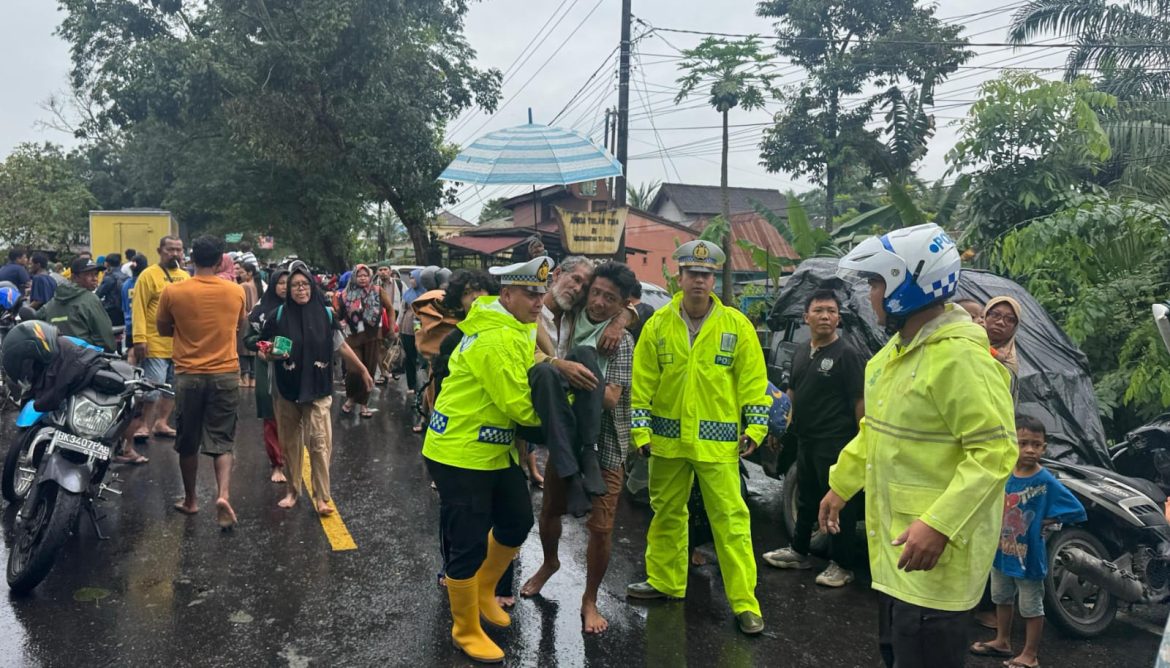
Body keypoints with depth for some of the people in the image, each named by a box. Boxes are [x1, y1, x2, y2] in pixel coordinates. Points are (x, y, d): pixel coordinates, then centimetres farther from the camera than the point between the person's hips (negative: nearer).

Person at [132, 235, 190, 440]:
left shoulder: (185, 276, 13)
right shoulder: (149, 275, -6)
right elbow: (139, 308, -11)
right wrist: (139, 338, -18)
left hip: (181, 344, 7)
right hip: (156, 344, -6)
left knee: (173, 387, 13)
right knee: (152, 387, -5)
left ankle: (161, 422, 25)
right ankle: (145, 426, 6)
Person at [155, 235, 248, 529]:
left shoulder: (173, 292, -8)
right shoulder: (236, 291, -3)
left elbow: (163, 329, 7)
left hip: (189, 375, 0)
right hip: (226, 374, 1)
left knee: (188, 442, 14)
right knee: (221, 441, 6)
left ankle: (190, 499, 27)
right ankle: (224, 494, -13)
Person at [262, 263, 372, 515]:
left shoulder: (326, 314, -1)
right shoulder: (277, 316, -4)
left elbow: (342, 347, 10)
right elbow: (263, 351, 4)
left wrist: (363, 371, 15)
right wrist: (270, 355, -19)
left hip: (317, 390, 0)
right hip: (286, 389, 1)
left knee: (320, 442, -7)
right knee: (289, 443, 10)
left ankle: (323, 497, -1)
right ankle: (292, 491, 25)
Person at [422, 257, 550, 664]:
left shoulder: (514, 328, 7)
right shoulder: (495, 339, -26)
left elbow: (528, 374, 13)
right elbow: (519, 406, -24)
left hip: (495, 450, 10)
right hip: (460, 454, -10)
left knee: (518, 522, 20)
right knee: (468, 545, 1)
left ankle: (483, 592, 42)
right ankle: (466, 632, 21)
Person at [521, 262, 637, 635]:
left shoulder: (622, 342, -12)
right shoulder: (572, 326, 1)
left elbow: (610, 397, -20)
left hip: (604, 446, -4)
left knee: (600, 527, 0)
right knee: (549, 510, 18)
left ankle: (589, 600, 20)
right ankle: (550, 563, 48)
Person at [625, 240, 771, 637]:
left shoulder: (736, 325, -3)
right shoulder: (657, 325, 0)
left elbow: (753, 381, 0)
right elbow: (642, 383, 2)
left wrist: (755, 428, -4)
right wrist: (641, 429, -1)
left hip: (717, 440, -2)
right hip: (668, 438, 3)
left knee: (730, 519, -1)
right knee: (667, 513, 16)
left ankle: (744, 601, 10)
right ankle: (665, 582, 34)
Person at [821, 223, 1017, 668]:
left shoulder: (960, 357, -22)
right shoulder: (898, 349, 11)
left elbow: (995, 451, -27)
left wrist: (938, 525, -32)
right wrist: (840, 485, 22)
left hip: (932, 550, -10)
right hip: (894, 543, 10)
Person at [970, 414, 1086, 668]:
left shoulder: (1046, 481, -21)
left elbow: (1076, 510, -19)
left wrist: (1046, 522, -14)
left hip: (1028, 555, -6)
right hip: (1002, 551, 6)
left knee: (1031, 607, 10)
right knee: (1002, 598, 23)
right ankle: (1002, 641, 42)